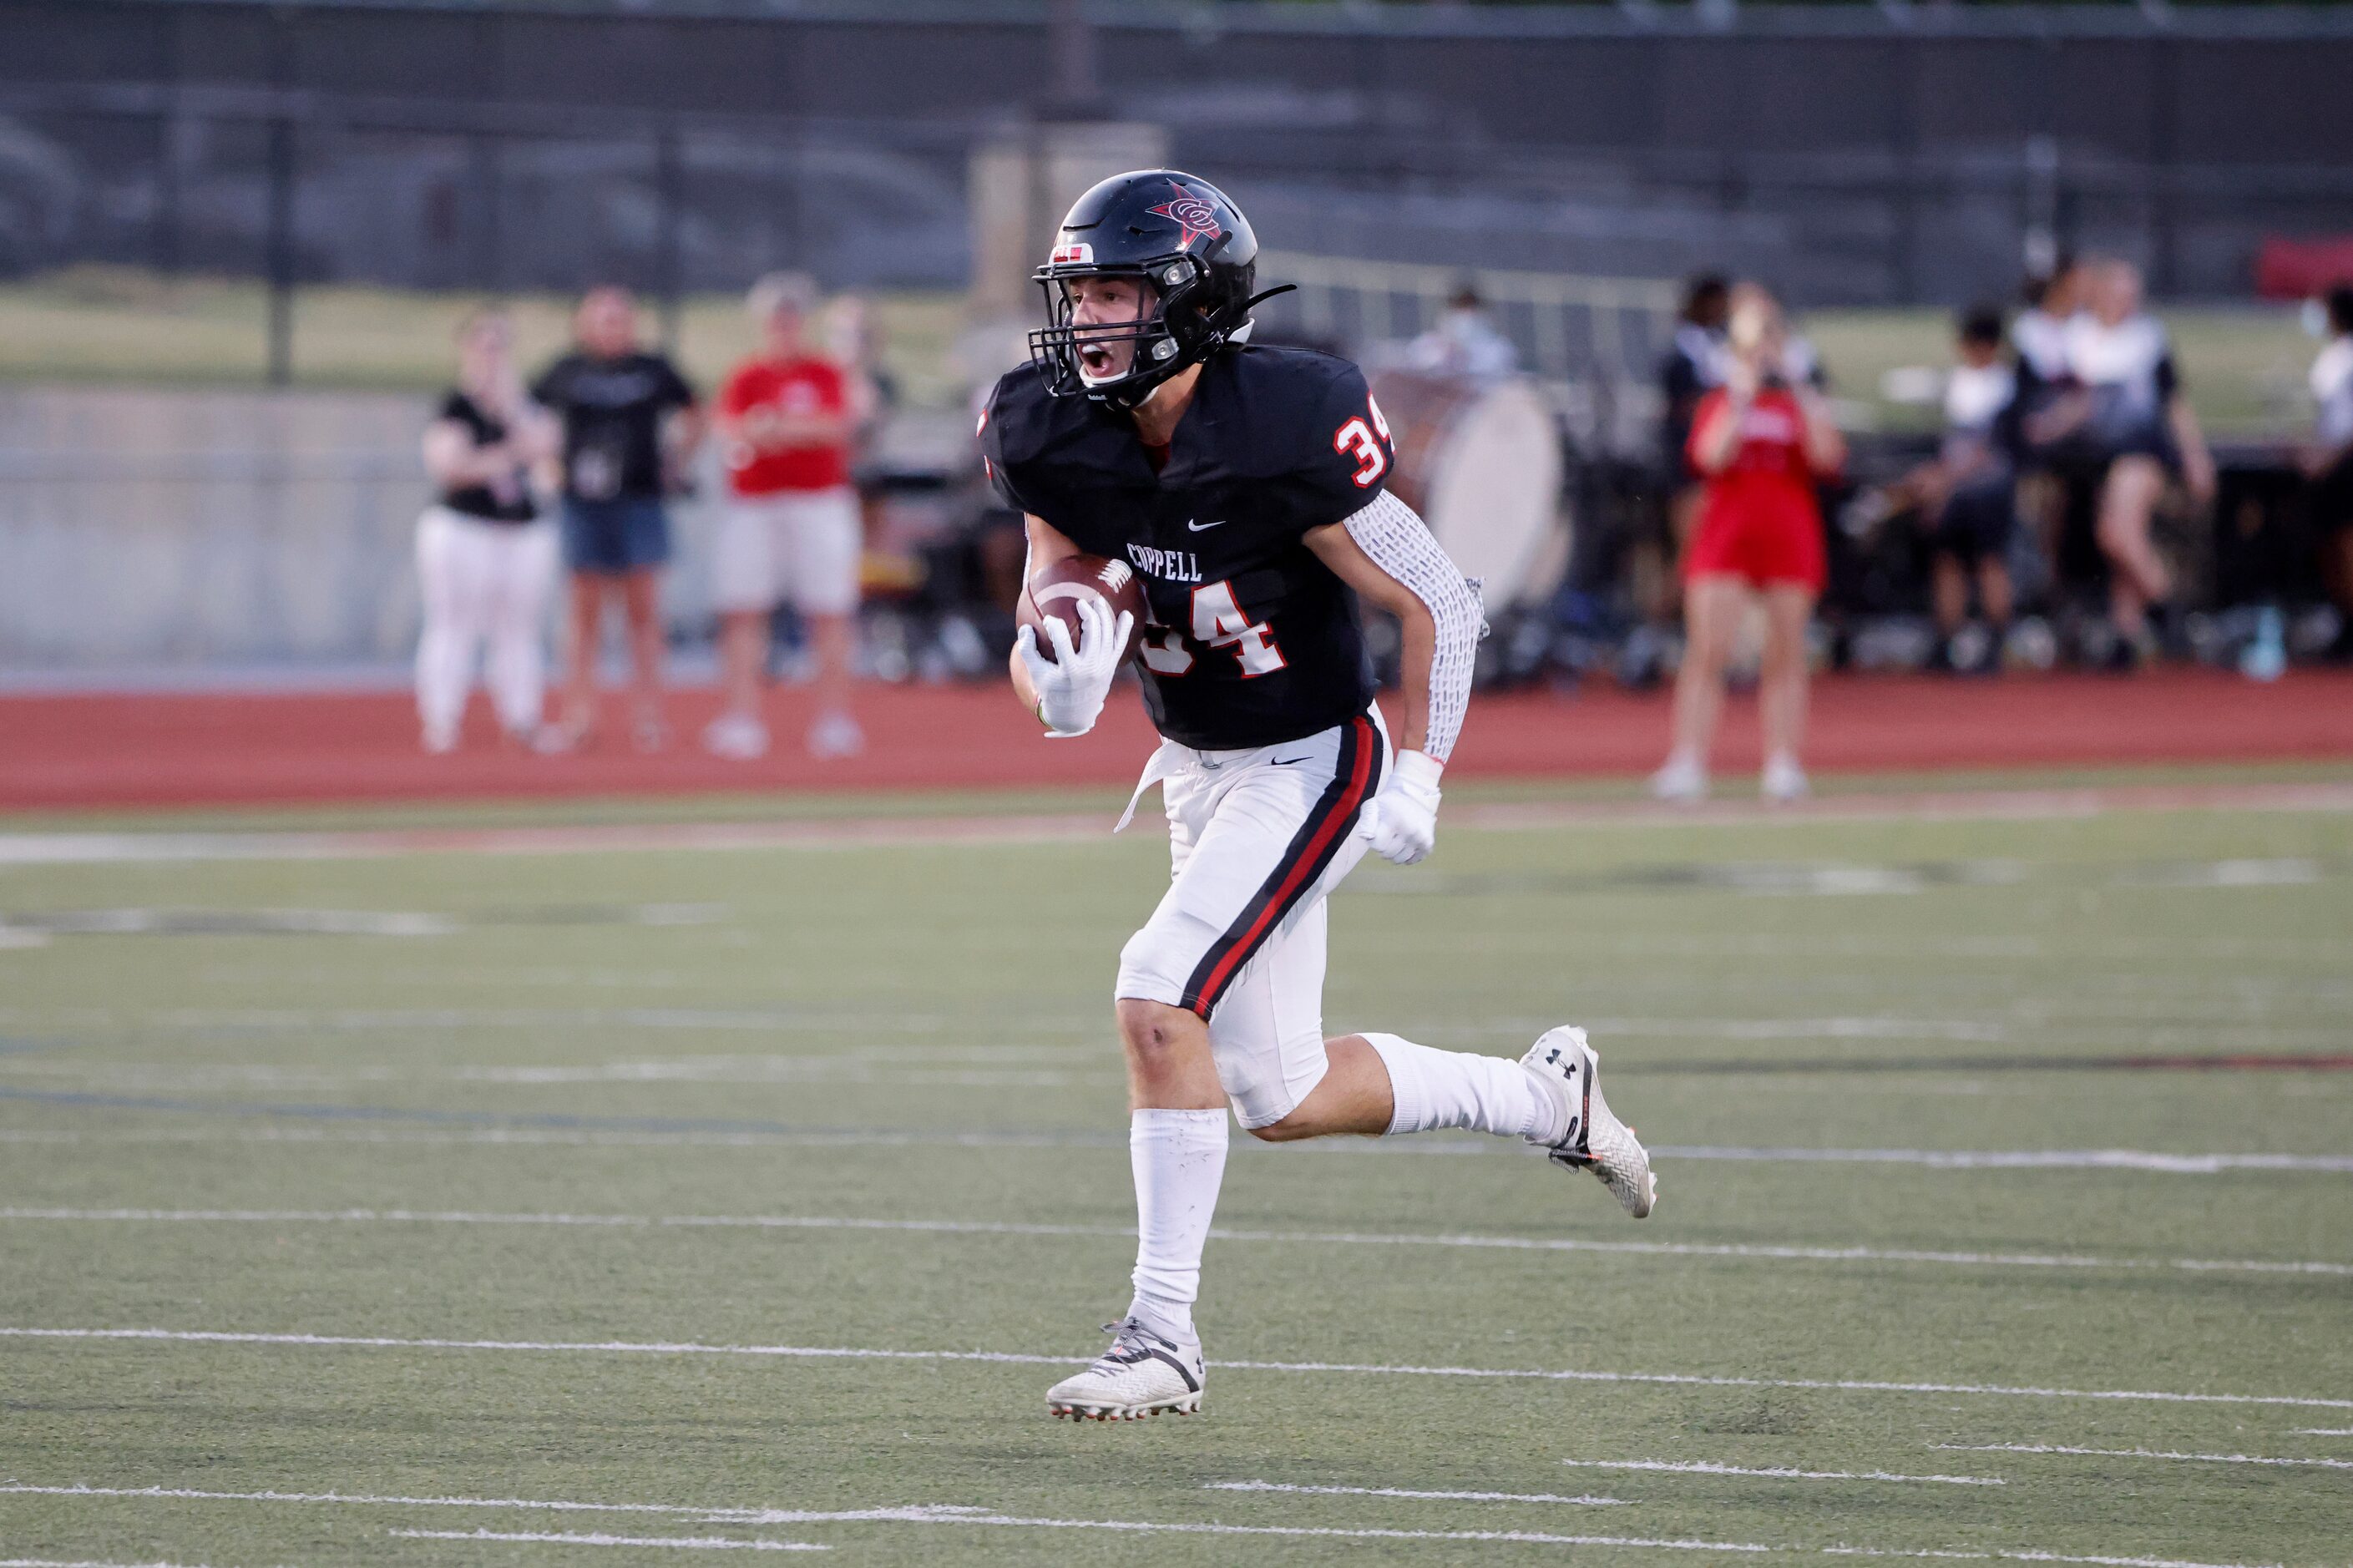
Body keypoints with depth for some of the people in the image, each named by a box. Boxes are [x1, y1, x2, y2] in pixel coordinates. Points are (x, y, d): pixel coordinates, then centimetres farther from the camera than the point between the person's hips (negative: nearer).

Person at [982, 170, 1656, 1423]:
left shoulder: (1284, 436, -25)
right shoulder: (1056, 440, -8)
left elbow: (1440, 606, -15)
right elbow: (1054, 611, -2)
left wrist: (1418, 781, -17)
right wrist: (1058, 685, -26)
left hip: (1314, 762, -8)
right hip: (1199, 772, 8)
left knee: (1160, 992, -23)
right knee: (1284, 1099, 12)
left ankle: (1163, 1333, -18)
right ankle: (1546, 1096, 35)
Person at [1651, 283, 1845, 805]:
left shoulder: (1802, 402, 11)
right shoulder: (1720, 403, 9)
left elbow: (1827, 458, -6)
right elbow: (1712, 456, -10)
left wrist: (1803, 395, -11)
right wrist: (1743, 397, -13)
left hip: (1790, 539, 1)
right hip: (1725, 538, -1)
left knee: (1785, 657, 1)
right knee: (1706, 651, -10)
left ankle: (1783, 764, 5)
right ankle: (1687, 765, -14)